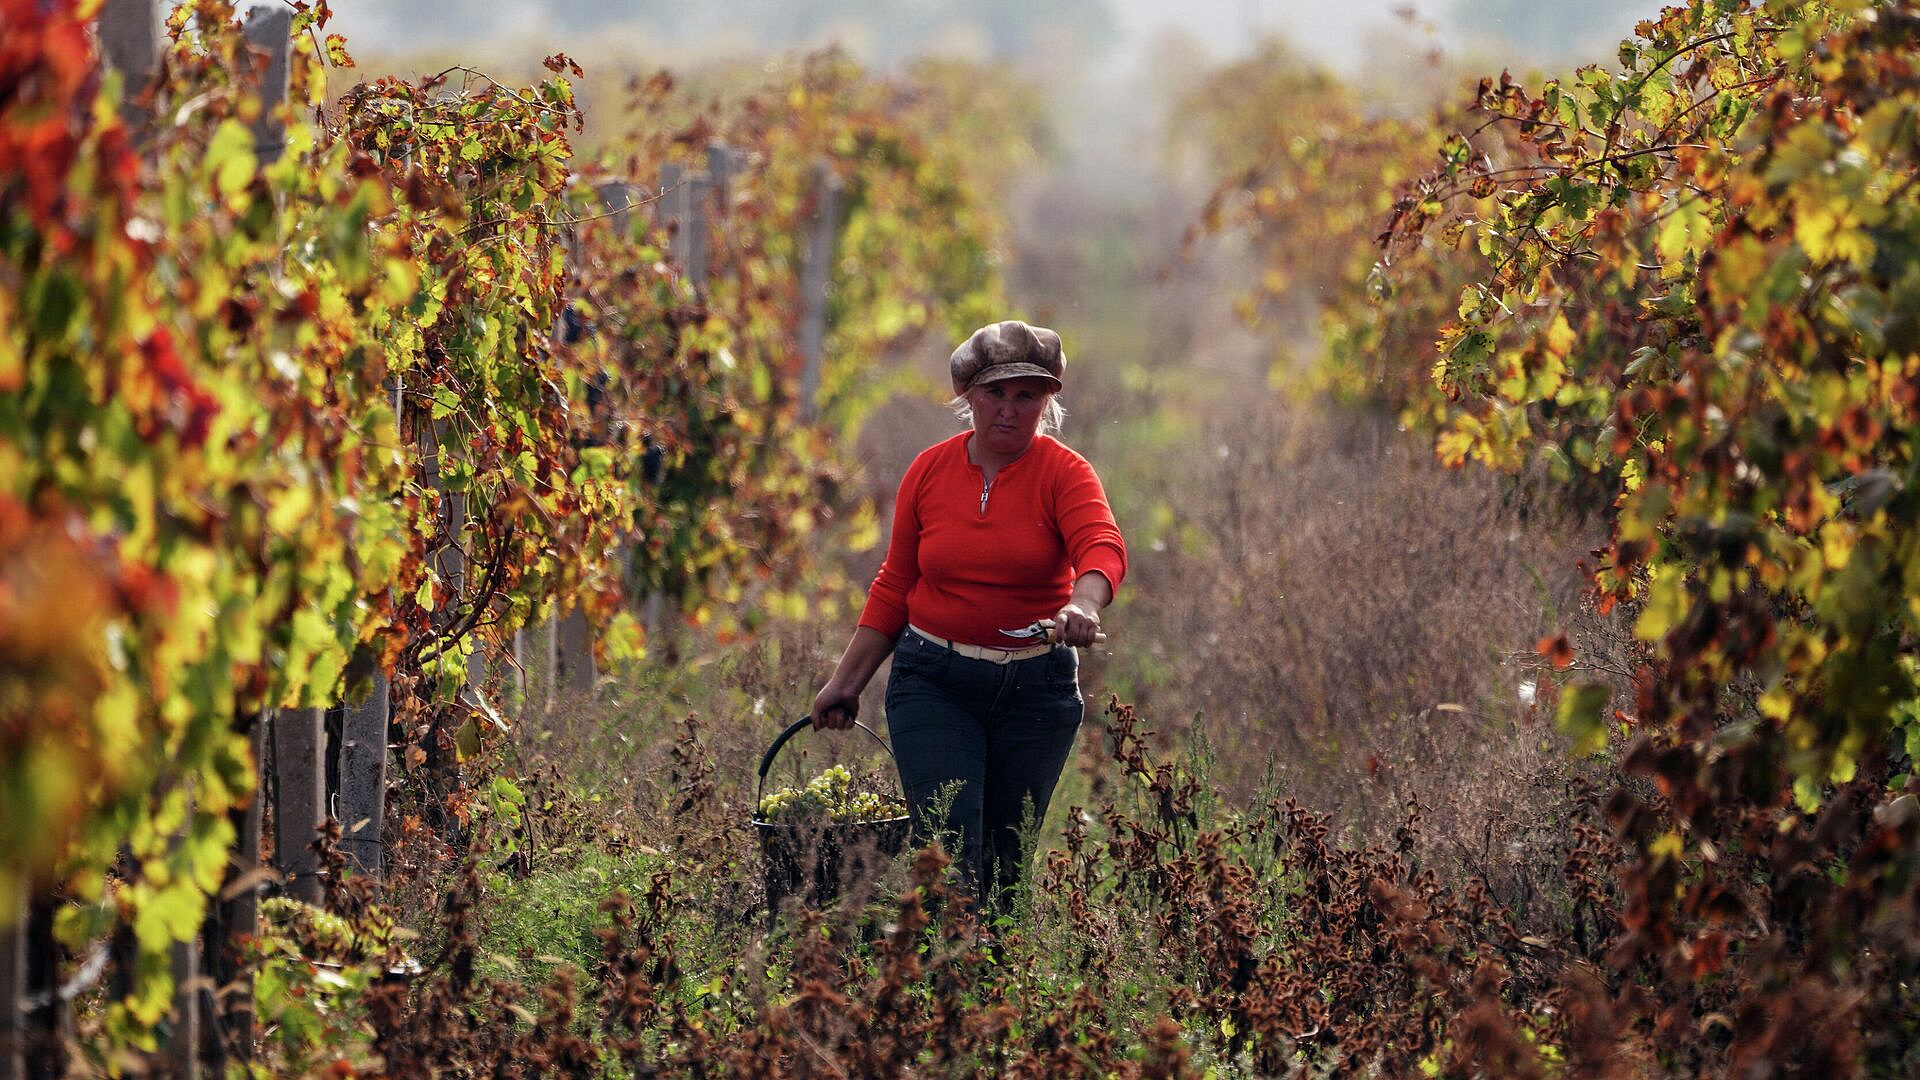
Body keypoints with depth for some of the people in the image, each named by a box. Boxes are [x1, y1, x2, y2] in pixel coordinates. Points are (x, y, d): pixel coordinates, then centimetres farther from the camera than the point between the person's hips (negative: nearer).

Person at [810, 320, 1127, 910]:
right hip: (934, 679, 0)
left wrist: (1084, 603, -48)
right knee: (950, 843, -15)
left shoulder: (1064, 473, -6)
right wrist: (847, 681, 9)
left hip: (1036, 685, 0)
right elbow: (894, 585, 11)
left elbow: (1103, 547, -26)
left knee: (1008, 858, 6)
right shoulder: (929, 471, 2)